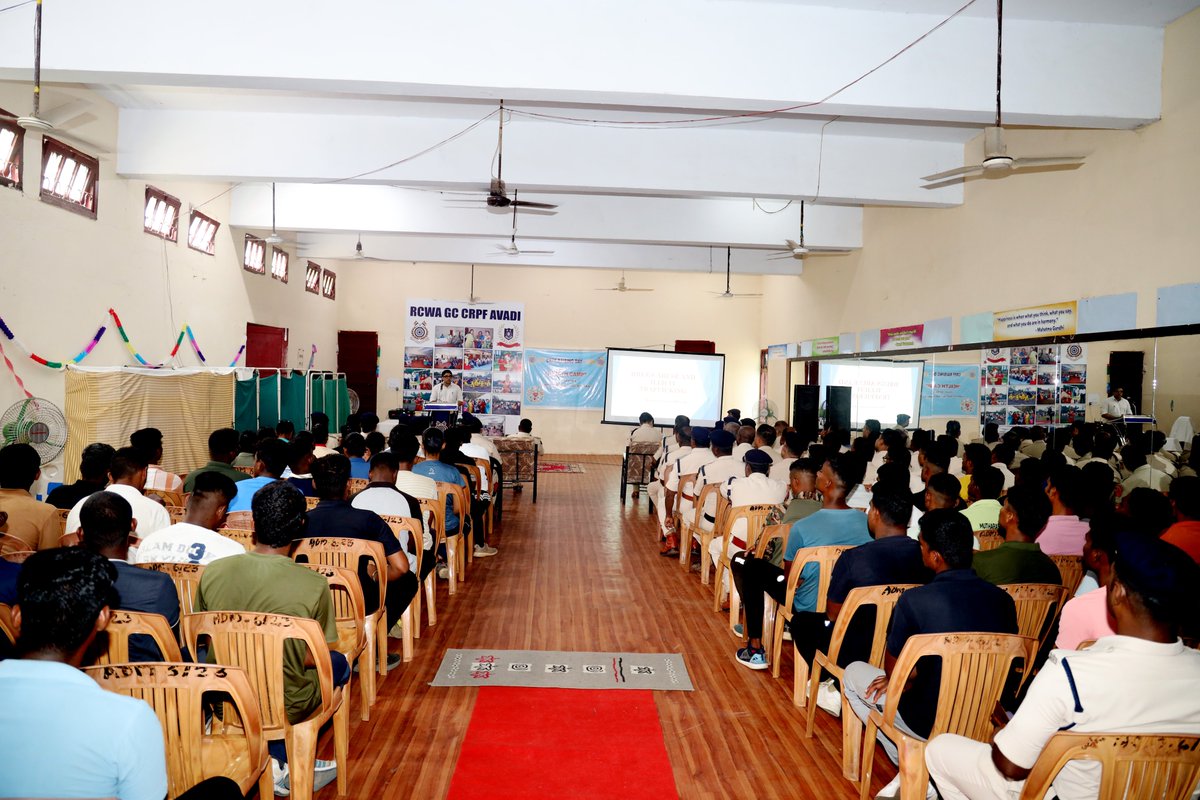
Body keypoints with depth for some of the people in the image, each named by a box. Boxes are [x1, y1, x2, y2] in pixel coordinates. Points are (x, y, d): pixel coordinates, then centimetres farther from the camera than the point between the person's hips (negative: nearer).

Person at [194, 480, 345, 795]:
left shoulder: (212, 572, -11)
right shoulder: (314, 585, -21)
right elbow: (315, 658, -8)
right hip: (282, 707, -3)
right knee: (338, 663, 24)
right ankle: (282, 763, 18)